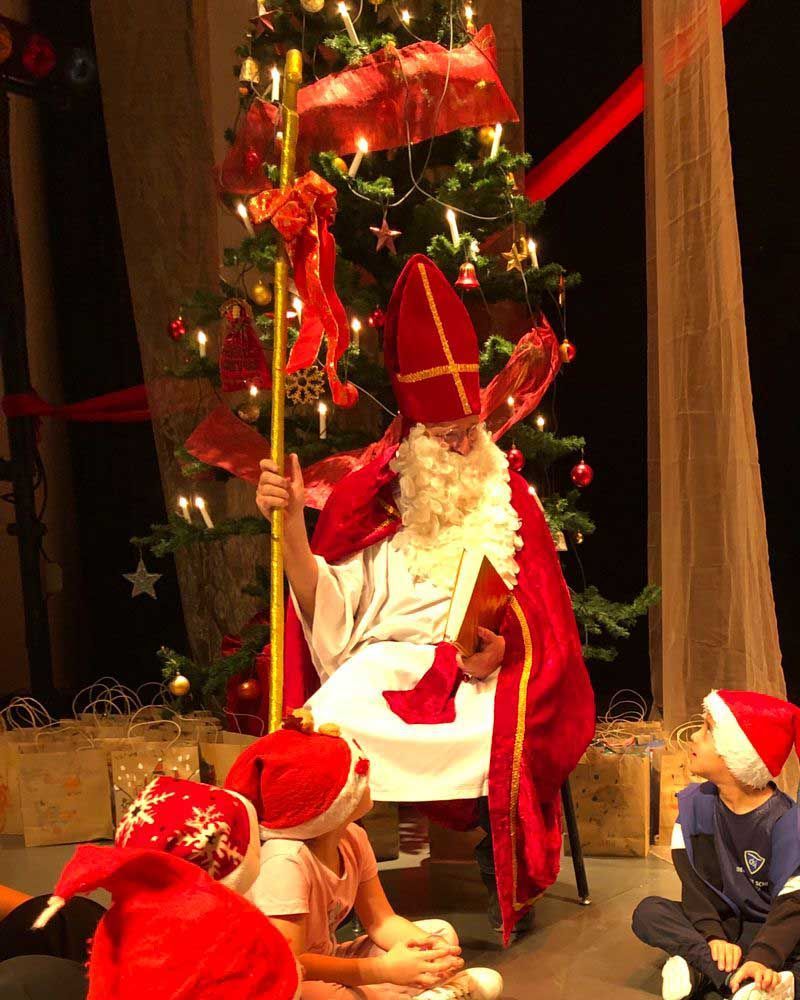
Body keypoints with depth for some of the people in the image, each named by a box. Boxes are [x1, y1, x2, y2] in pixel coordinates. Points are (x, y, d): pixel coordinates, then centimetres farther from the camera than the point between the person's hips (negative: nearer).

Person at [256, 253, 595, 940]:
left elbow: (540, 617, 6)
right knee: (324, 729, -32)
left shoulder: (507, 498, 10)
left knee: (503, 737, -33)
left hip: (480, 672, 0)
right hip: (386, 664, 0)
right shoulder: (368, 501, 7)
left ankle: (506, 883, -6)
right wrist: (291, 523, -16)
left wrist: (500, 646, -17)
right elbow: (326, 614, -2)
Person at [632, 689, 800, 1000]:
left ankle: (700, 971, -34)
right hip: (719, 920, 4)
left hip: (766, 927, -4)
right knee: (649, 911, -23)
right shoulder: (695, 803, -4)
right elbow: (695, 881, -10)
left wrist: (762, 959, -41)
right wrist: (713, 937, -28)